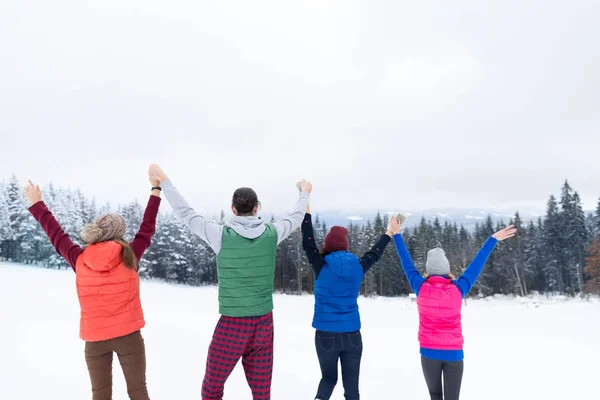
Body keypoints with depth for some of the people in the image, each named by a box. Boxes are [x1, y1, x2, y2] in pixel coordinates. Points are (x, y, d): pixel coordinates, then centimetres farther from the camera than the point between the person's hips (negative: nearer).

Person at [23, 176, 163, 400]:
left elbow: (57, 236, 8)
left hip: (95, 338, 2)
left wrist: (36, 205, 23)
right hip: (129, 335, -2)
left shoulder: (79, 260, -5)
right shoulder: (129, 256, -9)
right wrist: (156, 189, 11)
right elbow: (146, 230, 2)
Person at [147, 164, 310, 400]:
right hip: (264, 324, 3)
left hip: (232, 325, -3)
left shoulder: (222, 234, -13)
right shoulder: (272, 234, -4)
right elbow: (296, 218, 16)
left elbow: (185, 213, -2)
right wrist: (305, 193, 35)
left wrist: (163, 179, 8)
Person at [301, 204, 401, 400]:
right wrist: (390, 233, 31)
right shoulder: (358, 266, -2)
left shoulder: (321, 266, -8)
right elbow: (375, 253, 15)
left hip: (326, 334, -1)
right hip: (352, 334, 1)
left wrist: (306, 211, 7)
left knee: (328, 377, 19)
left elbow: (307, 242, 1)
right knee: (351, 383, 9)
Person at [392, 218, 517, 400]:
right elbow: (477, 264, -3)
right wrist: (493, 239, 7)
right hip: (454, 353, -1)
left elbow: (407, 263, -1)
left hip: (429, 352, 1)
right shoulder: (458, 289, -11)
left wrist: (396, 235, 10)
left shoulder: (420, 287, -11)